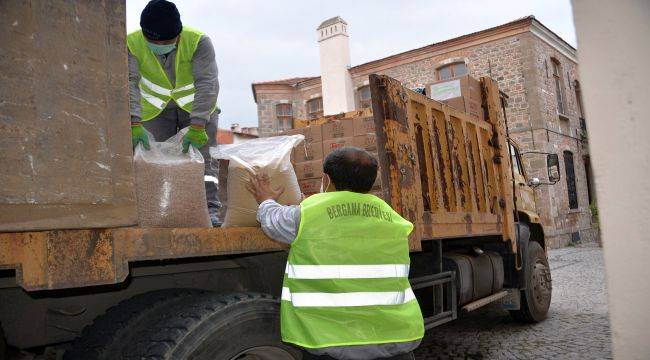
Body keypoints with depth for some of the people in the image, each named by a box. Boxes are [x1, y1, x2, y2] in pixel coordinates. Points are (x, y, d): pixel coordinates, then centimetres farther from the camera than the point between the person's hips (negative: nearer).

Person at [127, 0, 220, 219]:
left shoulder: (198, 42, -26)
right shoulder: (132, 43, -20)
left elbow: (207, 84, -33)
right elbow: (129, 83, -27)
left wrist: (197, 127, -41)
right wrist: (134, 124, -40)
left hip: (197, 109, -2)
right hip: (155, 109, 2)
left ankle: (208, 210, -6)